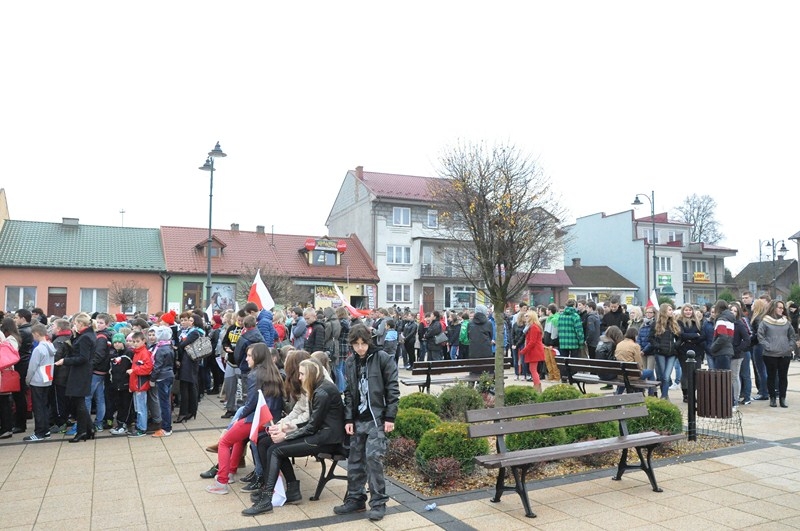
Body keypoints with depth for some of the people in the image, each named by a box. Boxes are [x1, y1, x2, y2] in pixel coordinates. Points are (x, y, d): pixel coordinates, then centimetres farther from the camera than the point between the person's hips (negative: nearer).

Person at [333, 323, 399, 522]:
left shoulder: (382, 358, -8)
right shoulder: (350, 363, 8)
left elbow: (392, 389, -8)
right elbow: (349, 393, 11)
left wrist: (390, 417, -11)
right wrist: (348, 419, 3)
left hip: (377, 418, -5)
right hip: (358, 419, 5)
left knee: (373, 457, -9)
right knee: (355, 460, 9)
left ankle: (378, 502, 4)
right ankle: (355, 499, 22)